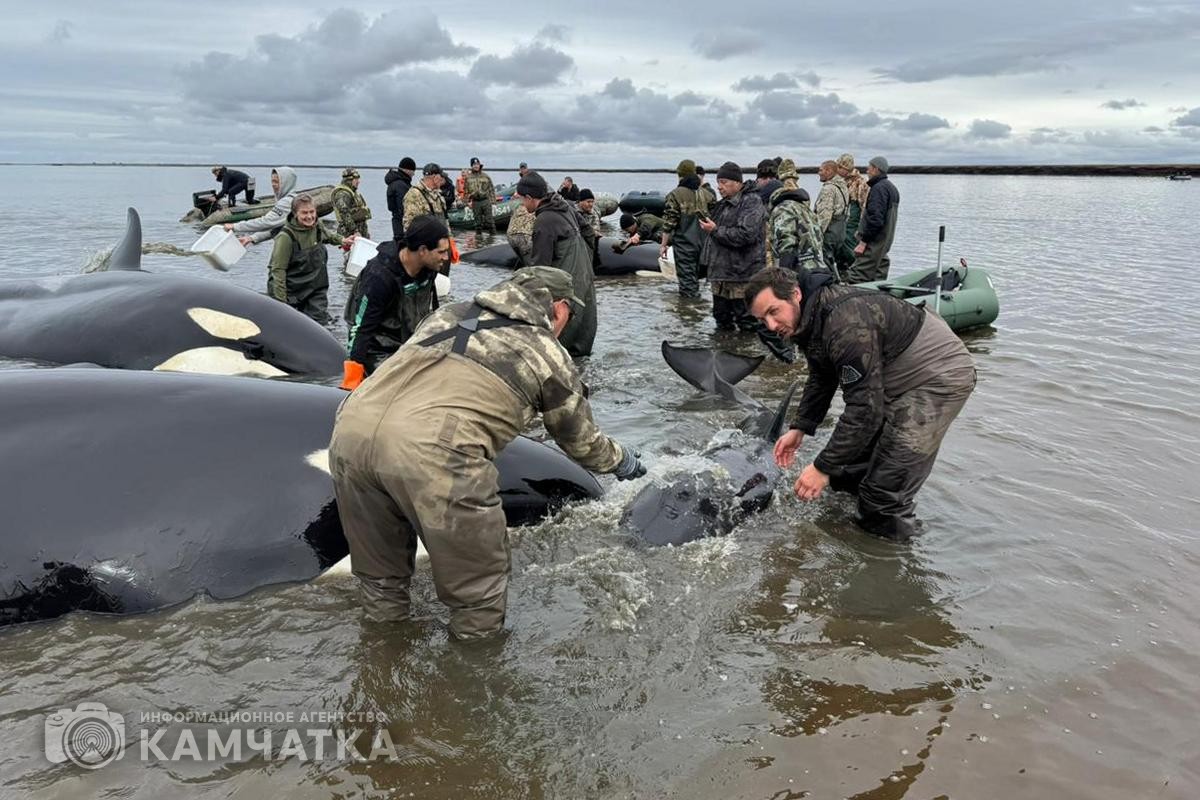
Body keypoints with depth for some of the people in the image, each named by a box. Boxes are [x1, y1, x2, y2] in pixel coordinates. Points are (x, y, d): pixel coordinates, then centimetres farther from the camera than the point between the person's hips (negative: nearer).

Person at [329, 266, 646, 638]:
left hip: (352, 424, 7)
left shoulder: (449, 312, 29)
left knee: (380, 578, 26)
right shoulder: (549, 354, 17)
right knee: (477, 587, 14)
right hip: (433, 451, -6)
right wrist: (622, 460, 49)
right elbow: (581, 441, 29)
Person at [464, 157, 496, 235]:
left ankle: (493, 234, 2)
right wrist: (468, 201, 4)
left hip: (486, 201, -1)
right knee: (478, 220, 7)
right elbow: (466, 191, 10)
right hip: (475, 202, 1)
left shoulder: (485, 176, 5)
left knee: (489, 219, -3)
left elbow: (491, 188, 6)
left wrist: (492, 199, -2)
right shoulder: (468, 178, 7)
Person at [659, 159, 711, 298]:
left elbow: (669, 223, -11)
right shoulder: (705, 194, 9)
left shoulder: (675, 195, -9)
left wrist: (663, 244, -5)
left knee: (687, 280, -3)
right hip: (703, 243, 6)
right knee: (694, 277, 17)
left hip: (684, 244, -6)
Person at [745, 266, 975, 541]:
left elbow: (865, 408, -33)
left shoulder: (846, 324, -34)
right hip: (896, 378, 10)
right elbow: (821, 379, 15)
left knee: (884, 493, -11)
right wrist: (800, 428, 7)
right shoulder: (810, 317, -1)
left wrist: (823, 468, -28)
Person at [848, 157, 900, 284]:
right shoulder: (892, 188, 19)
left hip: (874, 242, -10)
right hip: (886, 242, 10)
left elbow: (875, 218, -22)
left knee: (856, 278, -13)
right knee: (878, 278, 11)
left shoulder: (879, 188, -13)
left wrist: (863, 241, -20)